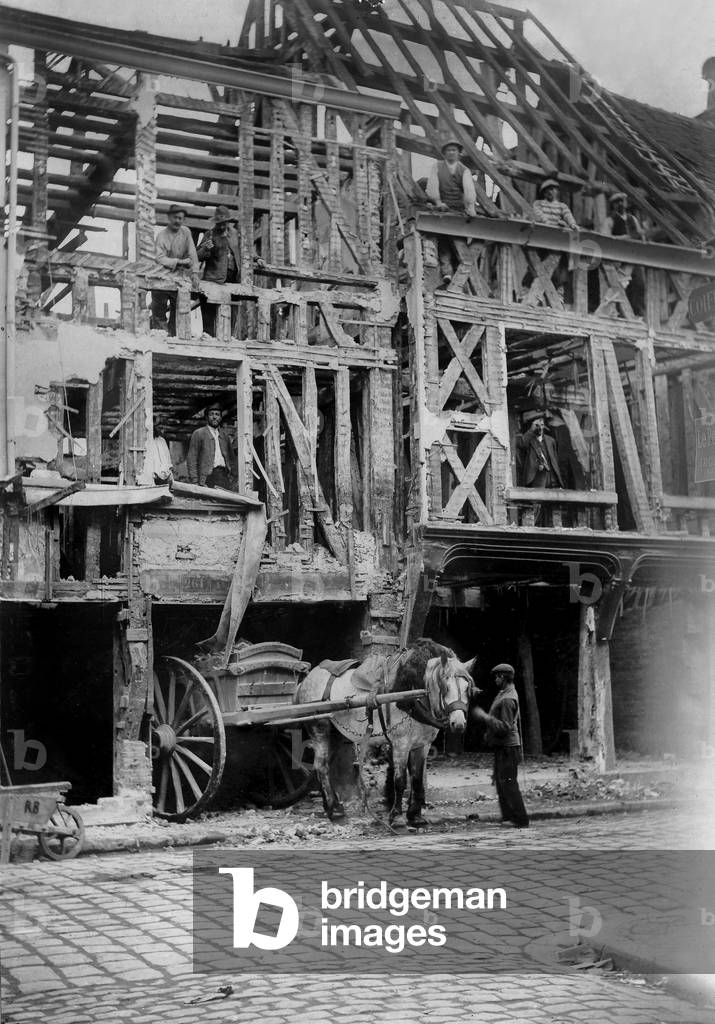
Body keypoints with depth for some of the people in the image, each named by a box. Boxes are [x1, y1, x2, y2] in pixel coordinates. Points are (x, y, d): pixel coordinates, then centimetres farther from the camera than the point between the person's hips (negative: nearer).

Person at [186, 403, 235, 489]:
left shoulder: (225, 434, 20)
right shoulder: (198, 434, 5)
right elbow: (191, 459, 1)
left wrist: (230, 476, 10)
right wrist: (195, 481, -7)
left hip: (224, 475, 4)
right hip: (208, 476, -4)